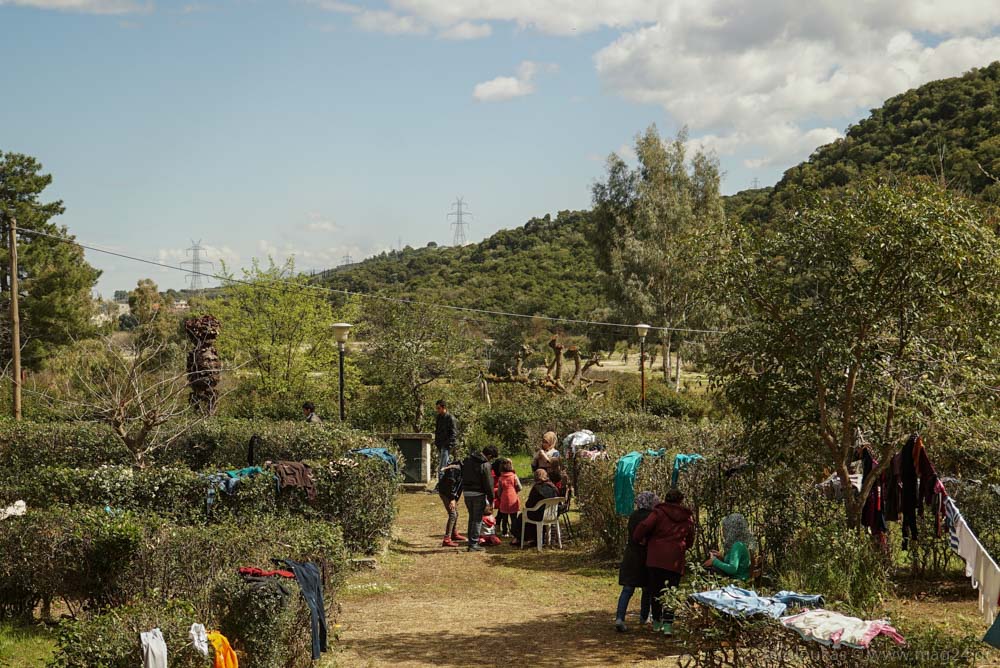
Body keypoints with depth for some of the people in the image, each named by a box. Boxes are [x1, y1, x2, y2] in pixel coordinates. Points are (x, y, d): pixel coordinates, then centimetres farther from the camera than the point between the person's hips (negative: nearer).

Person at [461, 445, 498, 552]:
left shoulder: (468, 459, 7)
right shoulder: (485, 465, -15)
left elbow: (462, 474, 13)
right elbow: (489, 484, -13)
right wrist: (491, 500, -7)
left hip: (466, 492, 7)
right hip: (478, 494, -7)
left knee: (472, 518, 17)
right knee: (478, 519, 1)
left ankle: (471, 542, 20)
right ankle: (474, 544, 1)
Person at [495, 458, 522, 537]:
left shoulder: (500, 479, -1)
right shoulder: (514, 476, -7)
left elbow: (499, 492, 4)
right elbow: (519, 488, -7)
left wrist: (500, 497, 22)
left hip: (504, 501, 2)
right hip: (513, 500, -1)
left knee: (504, 518, 11)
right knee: (514, 517, 7)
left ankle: (504, 532, 14)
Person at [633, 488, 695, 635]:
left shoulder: (659, 513, -1)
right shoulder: (687, 518, 11)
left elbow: (644, 526, -15)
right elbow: (689, 541, 18)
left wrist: (637, 539, 2)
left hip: (655, 558, -1)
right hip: (675, 560, 1)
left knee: (655, 590, 11)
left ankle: (657, 622, 20)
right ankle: (668, 624, -8)